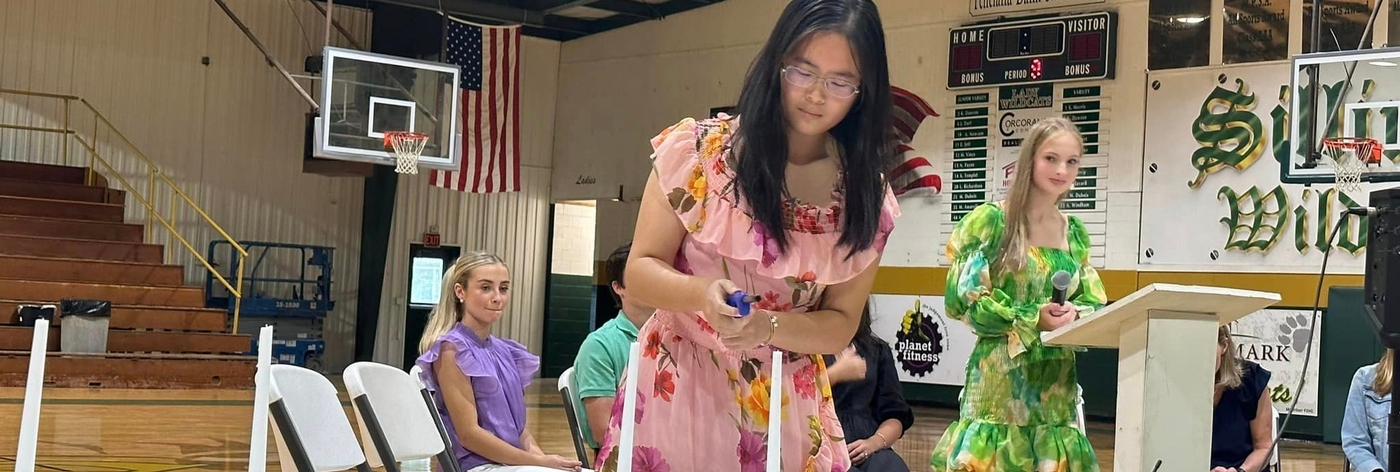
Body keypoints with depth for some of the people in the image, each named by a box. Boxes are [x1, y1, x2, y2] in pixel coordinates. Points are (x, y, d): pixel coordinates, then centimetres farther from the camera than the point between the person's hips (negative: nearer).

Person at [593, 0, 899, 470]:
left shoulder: (867, 199, -3)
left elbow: (840, 324, -1)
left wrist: (767, 326, -21)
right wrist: (702, 294, -28)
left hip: (788, 410, 2)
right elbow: (641, 271, -7)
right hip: (678, 391, -2)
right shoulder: (696, 149, -8)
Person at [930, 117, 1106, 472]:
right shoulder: (991, 220, -5)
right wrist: (1032, 319, -17)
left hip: (1056, 380, 5)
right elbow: (962, 299, -11)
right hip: (1000, 377, -5)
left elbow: (1094, 303, 13)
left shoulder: (1075, 233, 12)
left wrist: (1075, 314, -10)